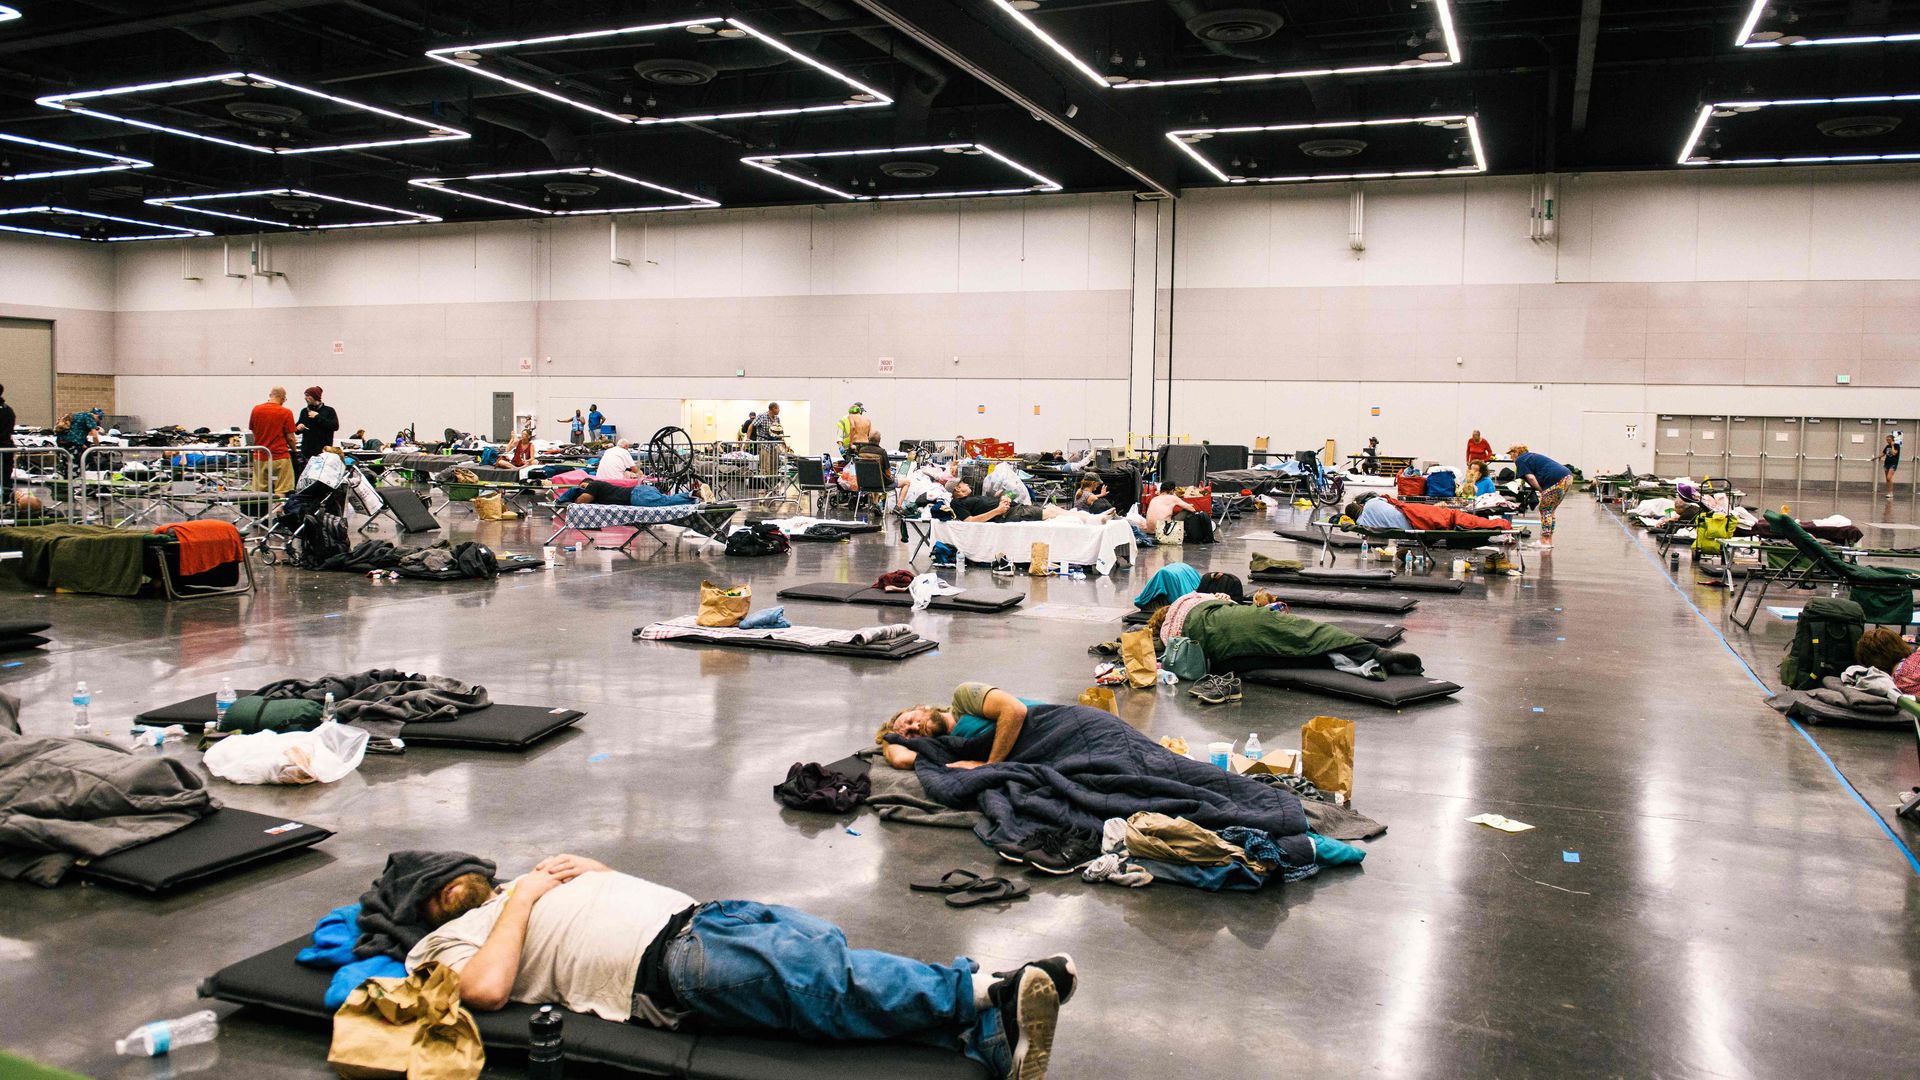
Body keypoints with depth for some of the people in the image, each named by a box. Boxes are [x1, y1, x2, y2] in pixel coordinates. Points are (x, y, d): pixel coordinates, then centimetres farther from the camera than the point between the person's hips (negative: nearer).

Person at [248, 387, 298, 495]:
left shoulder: (256, 409, 2)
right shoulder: (286, 412, -9)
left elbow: (253, 432, 12)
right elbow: (290, 437, -7)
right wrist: (294, 450, 12)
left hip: (259, 457, 4)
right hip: (280, 457, -4)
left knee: (259, 492, 7)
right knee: (281, 494, -3)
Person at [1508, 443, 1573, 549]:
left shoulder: (1520, 460, 0)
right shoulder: (1531, 456, 28)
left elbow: (1530, 478, -10)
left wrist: (1541, 490, -2)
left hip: (1557, 481, -9)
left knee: (1545, 510, -2)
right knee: (1549, 510, 15)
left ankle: (1545, 541, -4)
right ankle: (1549, 540, 17)